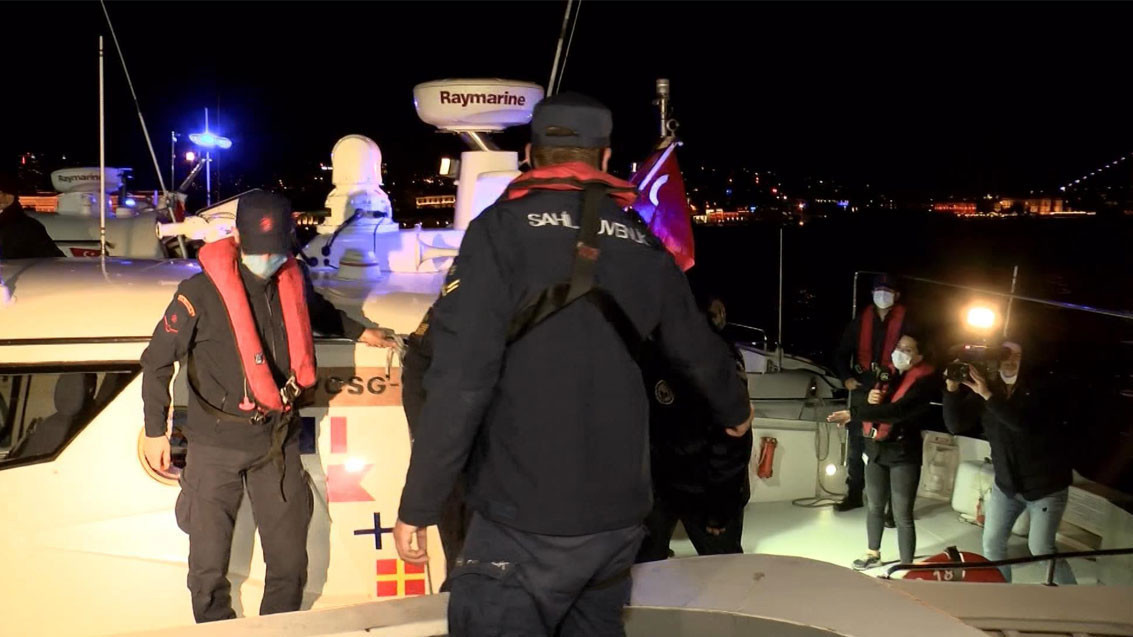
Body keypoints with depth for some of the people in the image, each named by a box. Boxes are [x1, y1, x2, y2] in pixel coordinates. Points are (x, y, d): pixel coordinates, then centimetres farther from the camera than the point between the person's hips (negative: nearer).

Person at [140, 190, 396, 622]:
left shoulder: (294, 283, -1)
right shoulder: (201, 292, -15)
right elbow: (157, 361, -6)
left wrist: (358, 332, 30)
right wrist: (155, 431, -3)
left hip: (278, 441, 4)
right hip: (216, 444, -4)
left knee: (290, 561, 10)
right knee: (209, 566, 5)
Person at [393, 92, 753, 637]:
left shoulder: (503, 228, -7)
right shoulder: (642, 244, 9)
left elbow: (460, 379, -15)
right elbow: (697, 351, 21)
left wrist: (417, 506, -8)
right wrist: (734, 412, 42)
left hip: (525, 521, -5)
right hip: (619, 515, 6)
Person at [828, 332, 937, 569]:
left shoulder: (925, 380, -15)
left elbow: (898, 410, -28)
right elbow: (873, 406, 13)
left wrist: (853, 414, -29)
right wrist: (869, 399, -12)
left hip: (903, 453, -7)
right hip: (876, 449, 7)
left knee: (902, 515, -5)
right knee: (874, 506, 20)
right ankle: (873, 553, 38)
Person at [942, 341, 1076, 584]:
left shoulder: (1040, 386, -16)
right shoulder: (986, 387, -5)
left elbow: (1024, 421, -34)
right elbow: (956, 425, -11)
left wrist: (989, 395, -40)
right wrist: (952, 390, -25)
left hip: (1046, 484, -5)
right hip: (1006, 483, 5)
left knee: (1041, 548, -4)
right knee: (992, 542, 6)